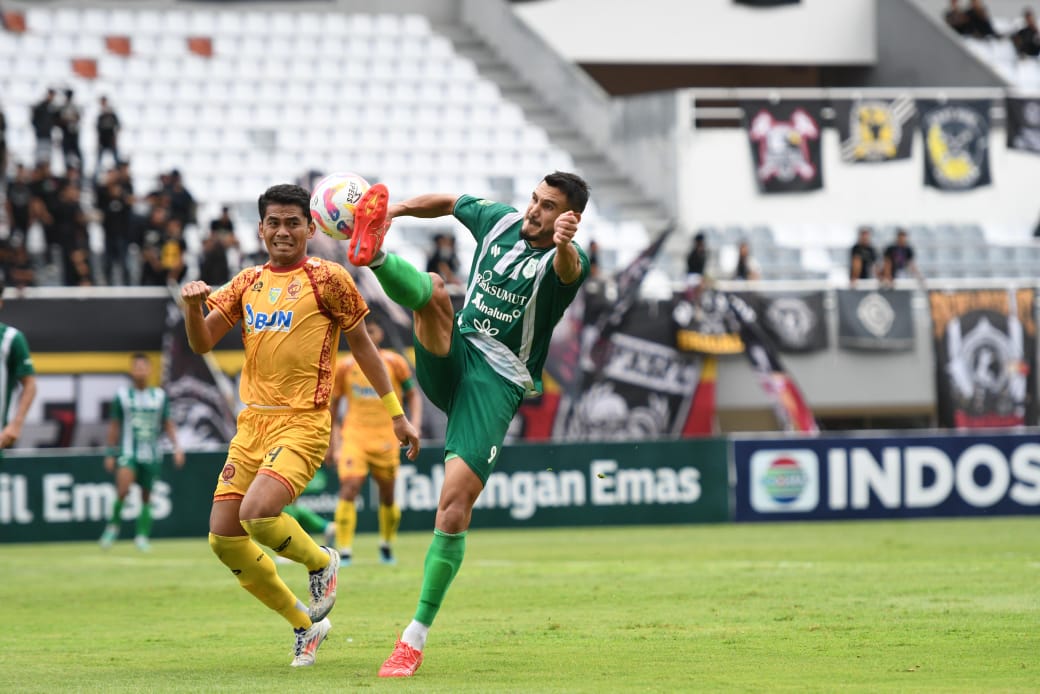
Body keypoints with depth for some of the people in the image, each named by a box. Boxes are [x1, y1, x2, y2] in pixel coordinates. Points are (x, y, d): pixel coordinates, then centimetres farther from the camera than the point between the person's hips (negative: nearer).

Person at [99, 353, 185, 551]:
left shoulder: (159, 396, 7)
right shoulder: (122, 395, 3)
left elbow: (168, 424, 11)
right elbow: (114, 426, 7)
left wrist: (176, 447, -1)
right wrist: (110, 454, 5)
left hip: (151, 453, 2)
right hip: (128, 451, -2)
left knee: (146, 496, 4)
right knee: (123, 488, -23)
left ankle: (142, 535, 14)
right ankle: (113, 525, -4)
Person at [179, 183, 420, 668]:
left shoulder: (327, 279, -2)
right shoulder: (247, 283, 12)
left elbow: (361, 345, 5)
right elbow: (202, 343, 9)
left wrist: (397, 415, 6)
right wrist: (193, 306, -13)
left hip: (303, 423, -6)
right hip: (252, 423, 6)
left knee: (258, 513, -27)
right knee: (223, 537, 0)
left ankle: (321, 562, 6)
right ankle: (305, 625, 18)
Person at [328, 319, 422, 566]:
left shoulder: (394, 363, -1)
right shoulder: (344, 367, 1)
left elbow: (412, 394, 8)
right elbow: (334, 404, 11)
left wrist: (415, 423, -7)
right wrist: (334, 441, 8)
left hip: (386, 439, 1)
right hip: (353, 435, -1)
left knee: (387, 496, 9)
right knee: (348, 489, -16)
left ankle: (386, 546, 31)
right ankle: (344, 552, -14)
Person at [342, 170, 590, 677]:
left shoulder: (566, 259, -9)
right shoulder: (501, 221, 8)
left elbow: (568, 269, -35)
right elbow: (450, 202, 27)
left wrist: (563, 241, -58)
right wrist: (395, 211, 12)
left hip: (497, 383, -5)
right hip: (450, 360, 5)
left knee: (454, 507, -15)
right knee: (433, 290, -25)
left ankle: (416, 639, -7)